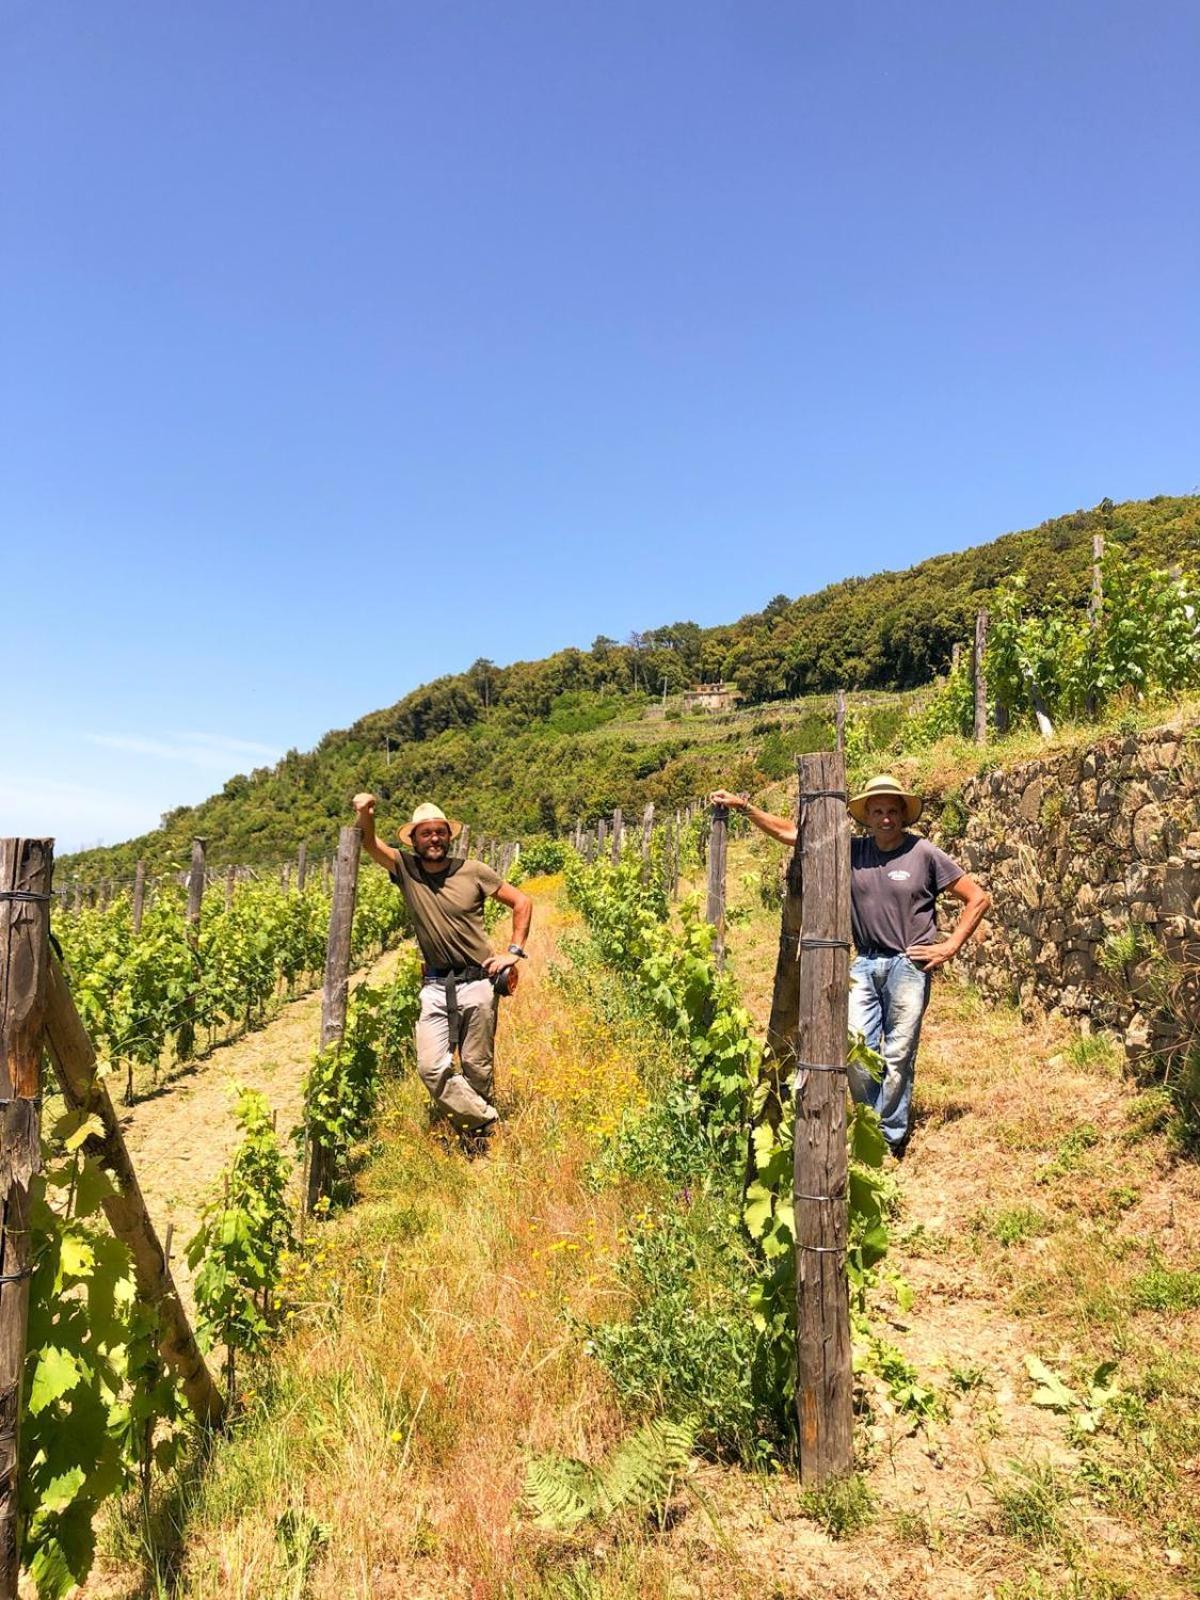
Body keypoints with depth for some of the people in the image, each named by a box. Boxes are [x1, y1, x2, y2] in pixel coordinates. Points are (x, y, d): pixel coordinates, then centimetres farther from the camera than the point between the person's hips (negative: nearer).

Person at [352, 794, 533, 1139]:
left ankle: (488, 1137, 29)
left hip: (478, 983, -2)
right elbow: (370, 844, -12)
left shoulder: (473, 872, -3)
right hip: (435, 987, 2)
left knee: (477, 1068, 6)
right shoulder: (405, 869, 1)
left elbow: (522, 902, 5)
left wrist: (514, 951, -2)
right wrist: (364, 816, -34)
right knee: (432, 1069, -7)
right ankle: (488, 1122, 11)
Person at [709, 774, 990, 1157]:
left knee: (898, 1057, 1)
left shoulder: (924, 853, -3)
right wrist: (743, 806, 2)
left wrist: (950, 946, -3)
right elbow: (790, 833, 7)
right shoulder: (852, 851, 5)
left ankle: (891, 1140, 15)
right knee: (856, 1050, 1)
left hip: (908, 965, -3)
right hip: (865, 964, 3)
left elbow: (978, 898, 2)